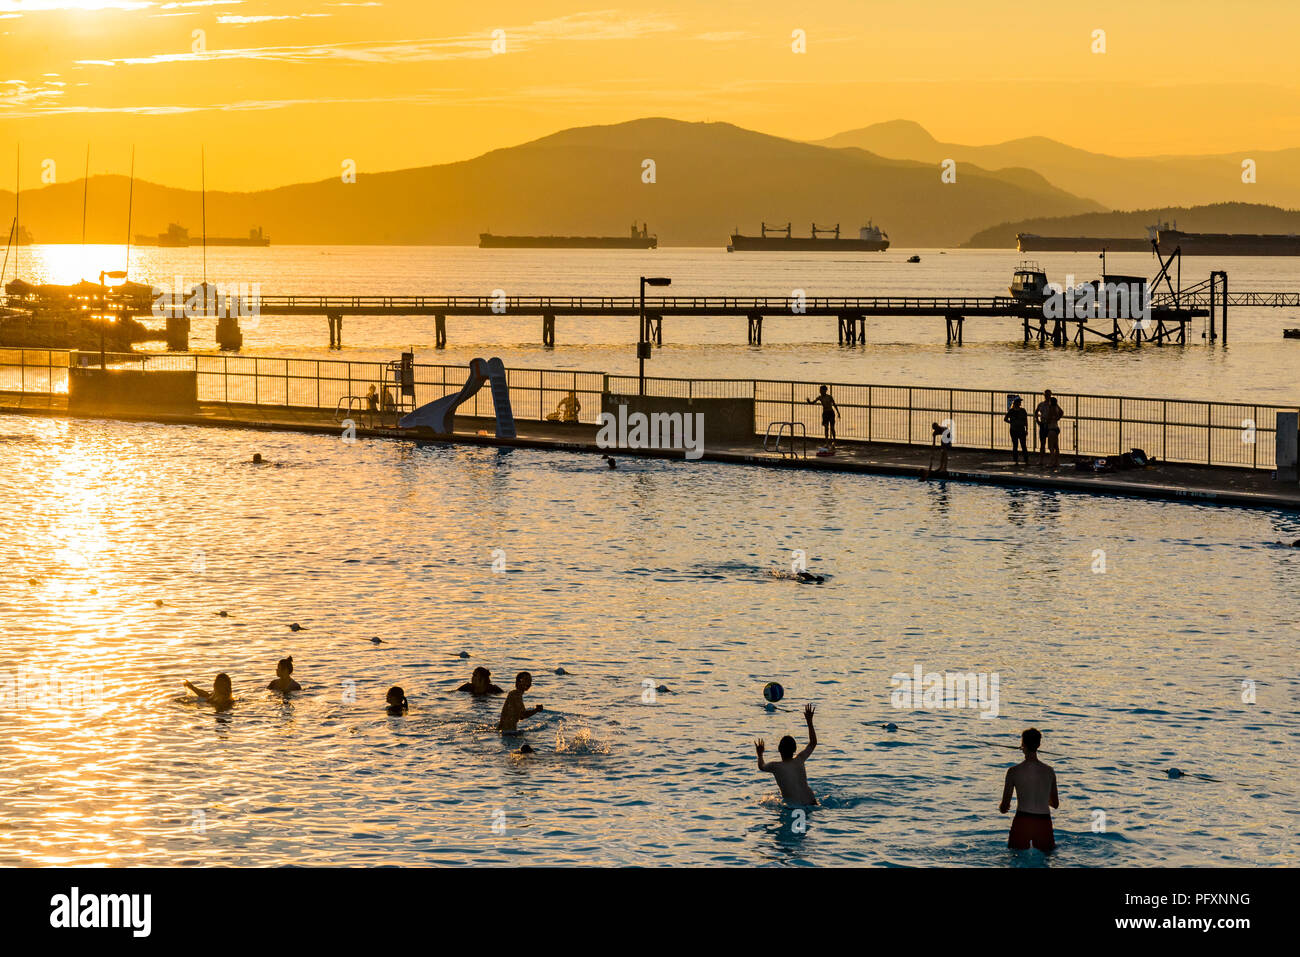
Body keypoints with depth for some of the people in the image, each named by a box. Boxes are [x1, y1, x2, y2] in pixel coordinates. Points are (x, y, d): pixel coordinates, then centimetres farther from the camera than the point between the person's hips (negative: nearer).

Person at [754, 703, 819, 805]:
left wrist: (760, 754, 37)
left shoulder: (775, 766, -10)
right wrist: (809, 722, 19)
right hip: (811, 803, 5)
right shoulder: (799, 760, -2)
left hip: (793, 806, -5)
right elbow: (813, 743, 16)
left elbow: (761, 766, 17)